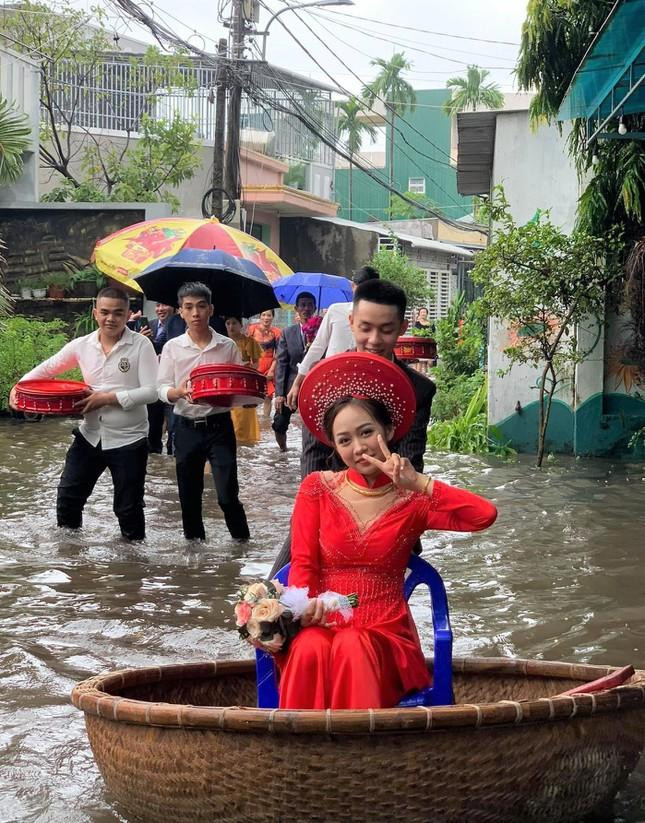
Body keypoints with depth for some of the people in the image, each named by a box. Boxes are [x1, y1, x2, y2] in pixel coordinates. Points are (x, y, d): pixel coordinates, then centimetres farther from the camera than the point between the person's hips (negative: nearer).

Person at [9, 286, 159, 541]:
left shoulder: (141, 345, -11)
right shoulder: (82, 345, 0)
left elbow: (151, 392, -16)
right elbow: (47, 369, 9)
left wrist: (108, 398, -21)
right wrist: (19, 386, -9)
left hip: (128, 440, -4)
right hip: (90, 435, 4)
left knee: (128, 508, 7)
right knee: (67, 497, 11)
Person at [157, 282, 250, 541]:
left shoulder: (227, 346, 2)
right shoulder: (172, 347, 3)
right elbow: (162, 389, -1)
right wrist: (179, 391, -22)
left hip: (219, 426, -1)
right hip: (187, 428, 2)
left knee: (228, 495, -7)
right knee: (189, 496, 9)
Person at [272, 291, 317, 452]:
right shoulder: (288, 333, 6)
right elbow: (281, 364, 2)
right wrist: (279, 393, -5)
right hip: (292, 384, 2)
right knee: (279, 425, 2)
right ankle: (283, 450, 27)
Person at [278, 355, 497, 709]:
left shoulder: (412, 501, 8)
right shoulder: (317, 488, 11)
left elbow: (485, 515, -9)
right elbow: (303, 564, 4)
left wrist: (417, 482, -12)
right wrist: (306, 603, -18)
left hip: (384, 636, 0)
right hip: (322, 627, 0)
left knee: (353, 648, -35)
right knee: (310, 650, -35)